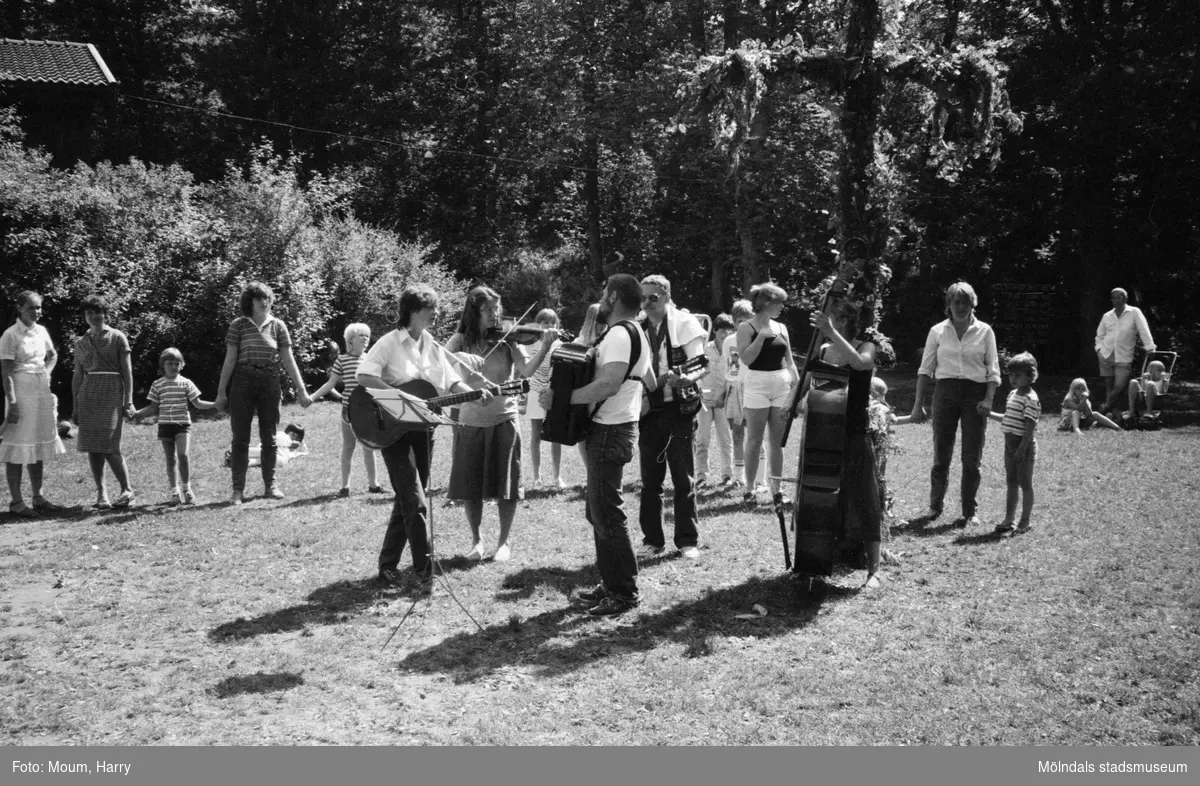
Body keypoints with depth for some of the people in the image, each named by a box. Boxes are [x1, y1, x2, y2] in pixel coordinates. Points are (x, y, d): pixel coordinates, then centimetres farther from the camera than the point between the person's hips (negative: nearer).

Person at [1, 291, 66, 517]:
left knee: (39, 447, 12)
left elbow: (52, 356, 26)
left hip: (42, 392, 7)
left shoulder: (41, 331, 8)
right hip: (21, 392, -7)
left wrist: (46, 373, 8)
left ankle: (37, 498, 21)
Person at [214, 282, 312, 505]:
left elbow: (288, 360, 5)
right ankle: (238, 489, 5)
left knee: (269, 436, 8)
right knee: (240, 437, 0)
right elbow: (230, 359, 1)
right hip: (243, 382, -2)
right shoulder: (238, 326, 0)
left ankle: (271, 485, 18)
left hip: (269, 382, 2)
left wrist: (301, 390, 1)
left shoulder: (277, 326, 5)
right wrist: (221, 391, -2)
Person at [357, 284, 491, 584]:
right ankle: (424, 567, -2)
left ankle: (388, 564, 23)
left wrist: (475, 394, -12)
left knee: (407, 501, 12)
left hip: (423, 429, 7)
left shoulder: (433, 347, 10)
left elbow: (452, 381, 7)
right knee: (416, 502, -9)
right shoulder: (390, 343, -9)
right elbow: (364, 376, -20)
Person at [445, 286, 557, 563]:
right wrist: (463, 357, -34)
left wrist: (545, 346, -28)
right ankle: (476, 540, 25)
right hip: (470, 422, 1)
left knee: (505, 486, 2)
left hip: (503, 420, -1)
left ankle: (504, 542, 19)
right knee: (469, 487, 5)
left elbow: (526, 370, -14)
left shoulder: (507, 340, 0)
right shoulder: (460, 341, 2)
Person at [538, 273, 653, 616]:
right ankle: (611, 583, 23)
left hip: (609, 432, -11)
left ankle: (624, 592, 1)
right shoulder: (635, 333, 16)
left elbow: (610, 383, -29)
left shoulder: (619, 333, -17)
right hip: (614, 427, 11)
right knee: (600, 511, 16)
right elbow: (650, 382, 25)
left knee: (607, 514, -6)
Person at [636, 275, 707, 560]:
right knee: (650, 480, 7)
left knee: (683, 479, 1)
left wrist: (684, 378, -28)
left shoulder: (684, 323, -2)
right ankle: (653, 540, 16)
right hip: (647, 410, 4)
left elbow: (698, 363, -9)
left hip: (677, 407, -4)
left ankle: (688, 541, 9)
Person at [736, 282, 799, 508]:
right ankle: (749, 489, 6)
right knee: (754, 441, -1)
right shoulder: (746, 327, -3)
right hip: (757, 385, -5)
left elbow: (789, 360, 15)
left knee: (777, 441, 7)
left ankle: (776, 488, 13)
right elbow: (746, 358, -14)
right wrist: (761, 335, -18)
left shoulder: (780, 328, 13)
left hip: (782, 386, 5)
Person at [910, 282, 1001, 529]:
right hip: (945, 391, 1)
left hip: (975, 394, 0)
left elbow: (993, 370, 4)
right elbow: (925, 369, 6)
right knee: (941, 455, 4)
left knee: (972, 458, 2)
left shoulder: (984, 331, 4)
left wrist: (988, 399, -10)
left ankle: (969, 512, 12)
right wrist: (918, 404, 1)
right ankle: (935, 506, 20)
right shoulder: (938, 331, 5)